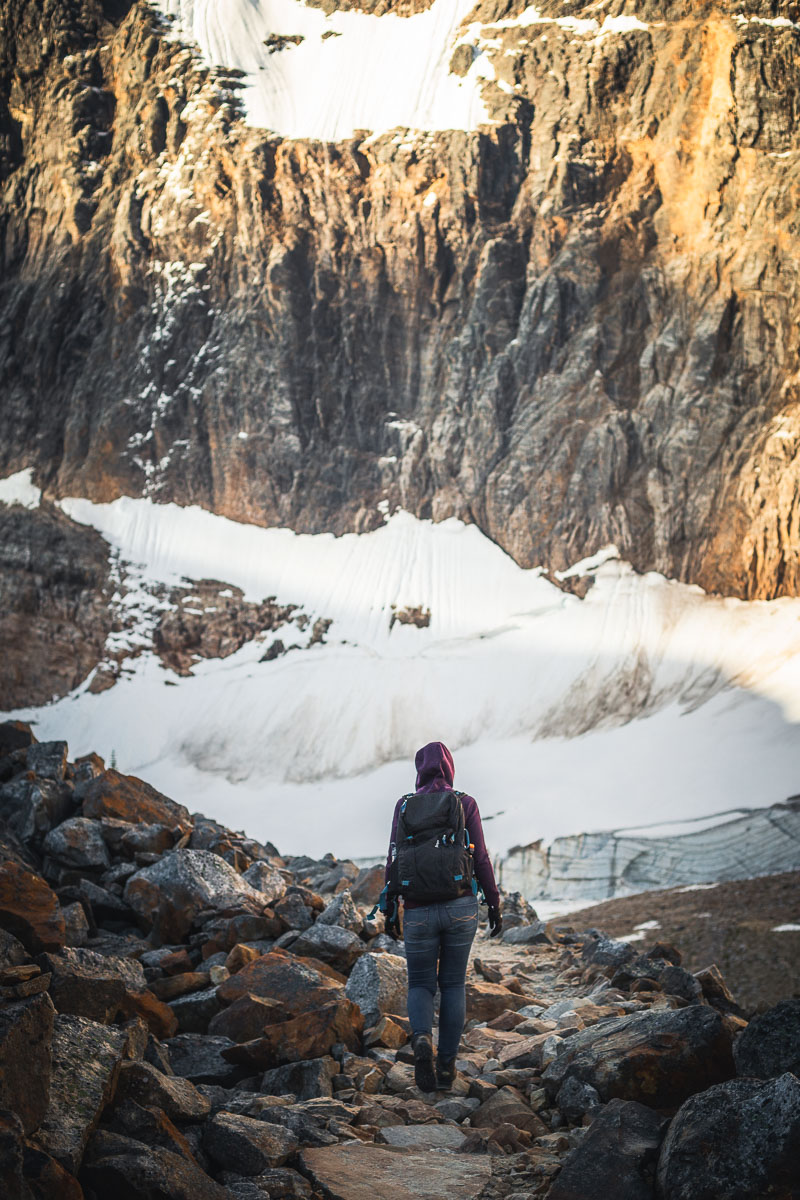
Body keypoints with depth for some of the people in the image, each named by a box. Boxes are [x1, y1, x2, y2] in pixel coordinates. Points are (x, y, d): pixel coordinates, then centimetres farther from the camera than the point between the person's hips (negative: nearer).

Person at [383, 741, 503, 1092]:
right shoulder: (465, 804, -1)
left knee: (421, 984, 12)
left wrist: (390, 909, 8)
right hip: (460, 907, 0)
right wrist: (494, 904, 6)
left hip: (418, 911, 0)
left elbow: (394, 860, 0)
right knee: (453, 984, 14)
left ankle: (421, 1040, -17)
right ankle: (446, 1065, 13)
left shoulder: (404, 805, 0)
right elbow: (480, 859, -3)